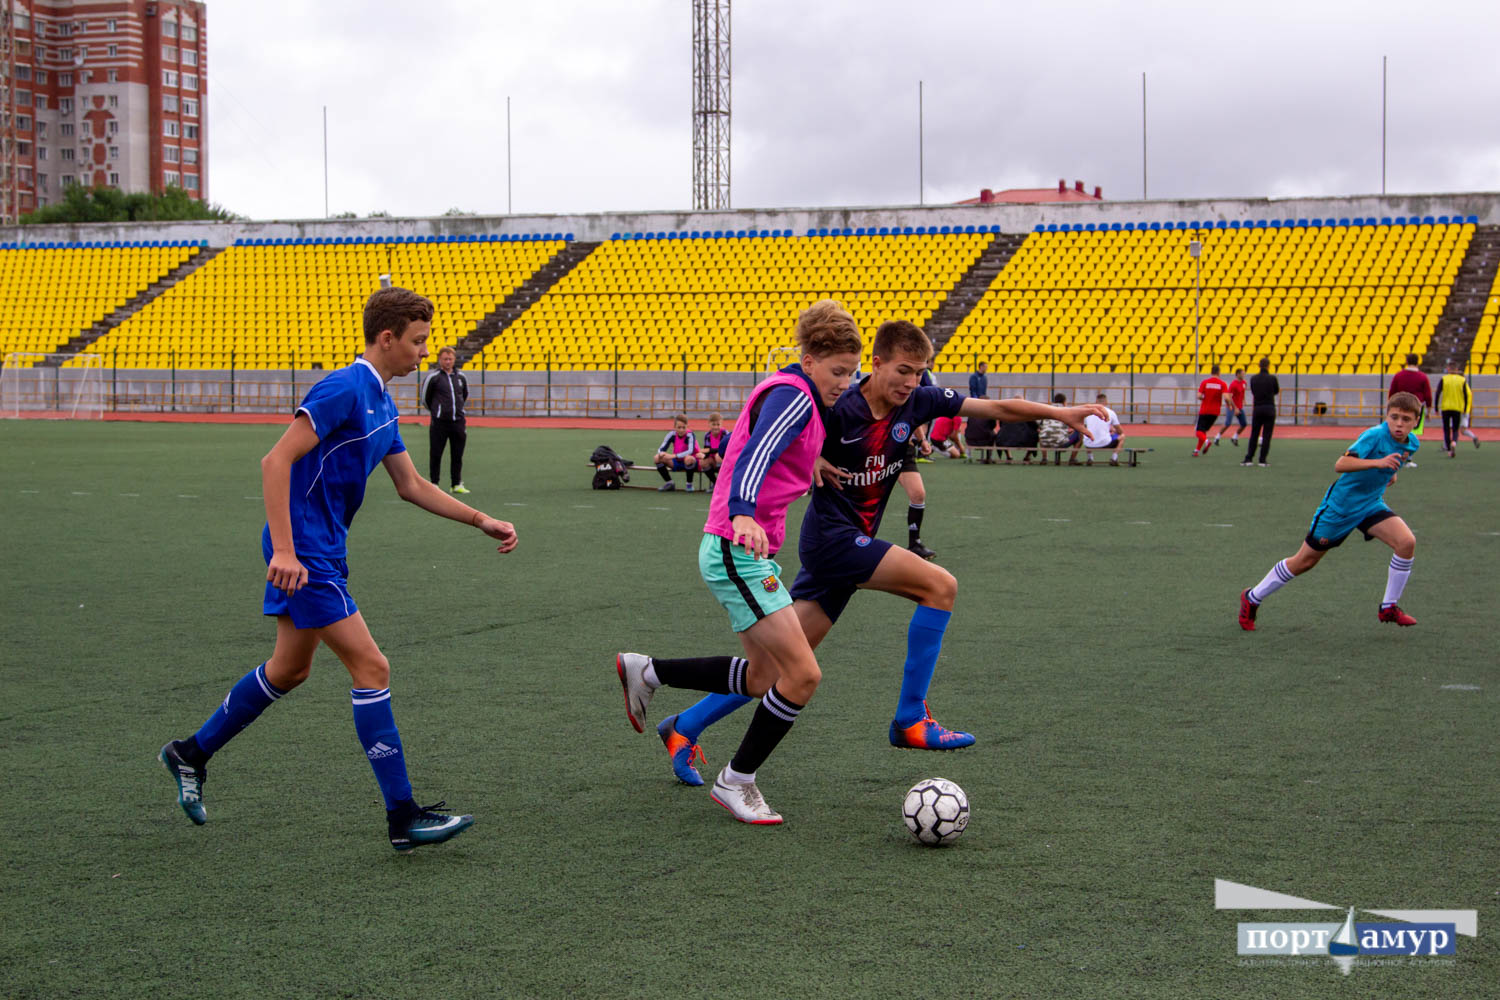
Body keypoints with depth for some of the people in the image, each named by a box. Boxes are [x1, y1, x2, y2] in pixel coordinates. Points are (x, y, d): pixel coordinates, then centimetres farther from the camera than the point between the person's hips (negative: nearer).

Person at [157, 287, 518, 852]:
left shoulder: (382, 403, 13)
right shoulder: (344, 389, -18)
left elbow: (411, 485, 20)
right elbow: (276, 461, -23)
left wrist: (481, 521, 15)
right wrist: (283, 550, -29)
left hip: (323, 550, 10)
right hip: (303, 551, -10)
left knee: (290, 669, 20)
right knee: (372, 669, -10)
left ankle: (192, 754, 36)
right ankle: (403, 817, -5)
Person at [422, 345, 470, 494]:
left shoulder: (461, 377, 10)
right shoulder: (433, 377, -4)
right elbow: (425, 398, 5)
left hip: (458, 421, 4)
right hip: (439, 422, -4)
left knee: (458, 455, 6)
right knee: (435, 454, 0)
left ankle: (457, 484, 12)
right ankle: (434, 483, 10)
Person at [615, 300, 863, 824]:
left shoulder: (787, 392, 14)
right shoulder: (794, 397, -16)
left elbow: (746, 445, 31)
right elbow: (755, 454, -34)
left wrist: (808, 462, 33)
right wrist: (743, 516, -51)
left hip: (739, 550, 11)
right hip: (738, 553, -11)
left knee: (765, 676, 16)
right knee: (802, 674, -11)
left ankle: (645, 671, 24)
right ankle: (736, 782, 5)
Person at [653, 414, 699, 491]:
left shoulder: (689, 435, -19)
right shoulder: (672, 434, -6)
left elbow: (690, 451, -32)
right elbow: (661, 449, -5)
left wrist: (674, 456, -40)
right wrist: (661, 453, -30)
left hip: (690, 462, -5)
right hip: (677, 462, 5)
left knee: (688, 458, -40)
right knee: (657, 458, -14)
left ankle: (689, 484, -17)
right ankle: (669, 483, -1)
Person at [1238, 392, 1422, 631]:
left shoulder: (1412, 443, -1)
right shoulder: (1375, 435, -24)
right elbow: (1340, 465, -37)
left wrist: (1389, 473, 7)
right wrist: (1377, 463, -47)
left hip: (1371, 504, 6)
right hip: (1341, 504, -6)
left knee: (1407, 542, -17)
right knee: (1305, 561, 2)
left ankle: (1389, 608, -1)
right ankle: (1252, 598, 21)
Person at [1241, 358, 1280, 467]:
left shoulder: (1253, 378, 1)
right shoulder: (1272, 378, -7)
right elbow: (1276, 391, 9)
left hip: (1257, 409, 2)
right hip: (1269, 408, -2)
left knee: (1254, 435, 9)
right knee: (1266, 436, 3)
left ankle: (1248, 459, 5)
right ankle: (1262, 460, 1)